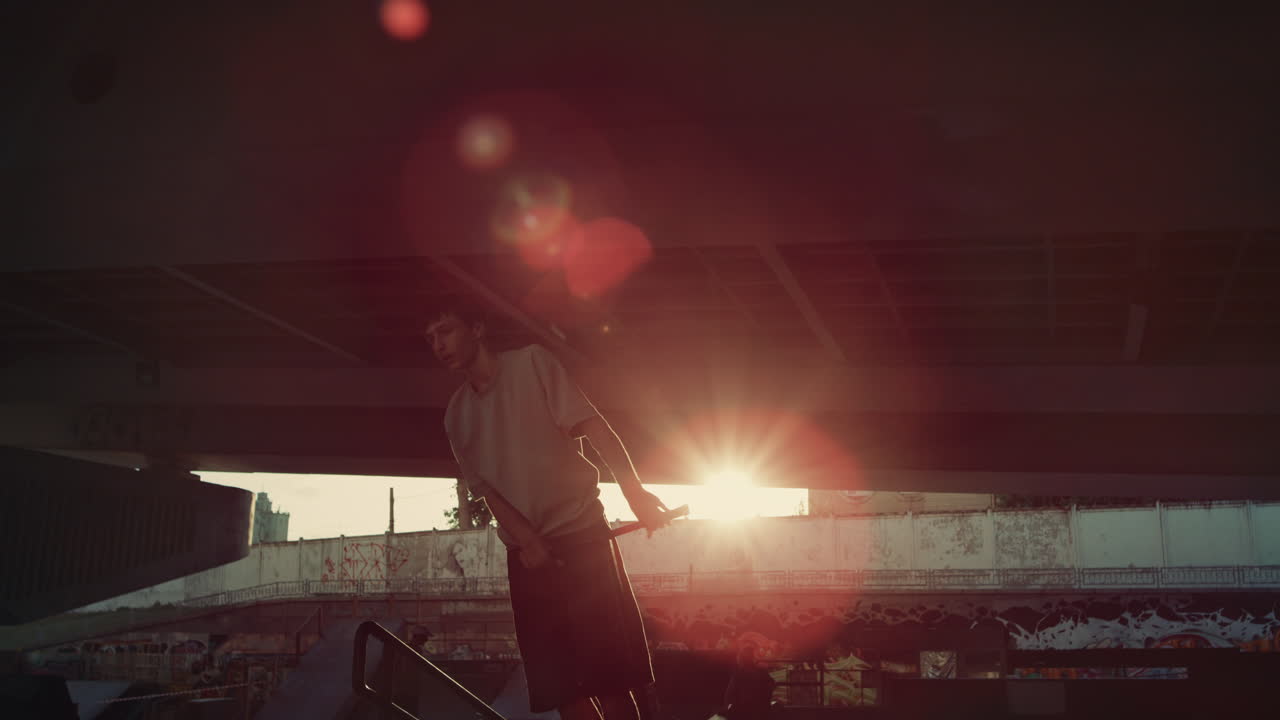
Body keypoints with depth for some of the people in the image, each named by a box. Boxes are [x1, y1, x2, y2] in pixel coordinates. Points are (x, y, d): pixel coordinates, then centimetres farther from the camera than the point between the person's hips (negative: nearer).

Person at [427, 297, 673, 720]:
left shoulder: (532, 363, -2)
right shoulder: (456, 414, 10)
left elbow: (591, 423, -12)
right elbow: (483, 487, 3)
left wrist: (633, 490, -26)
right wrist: (526, 539, -14)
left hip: (580, 533, -4)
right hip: (525, 552, 5)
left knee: (606, 669, -9)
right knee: (557, 681, 3)